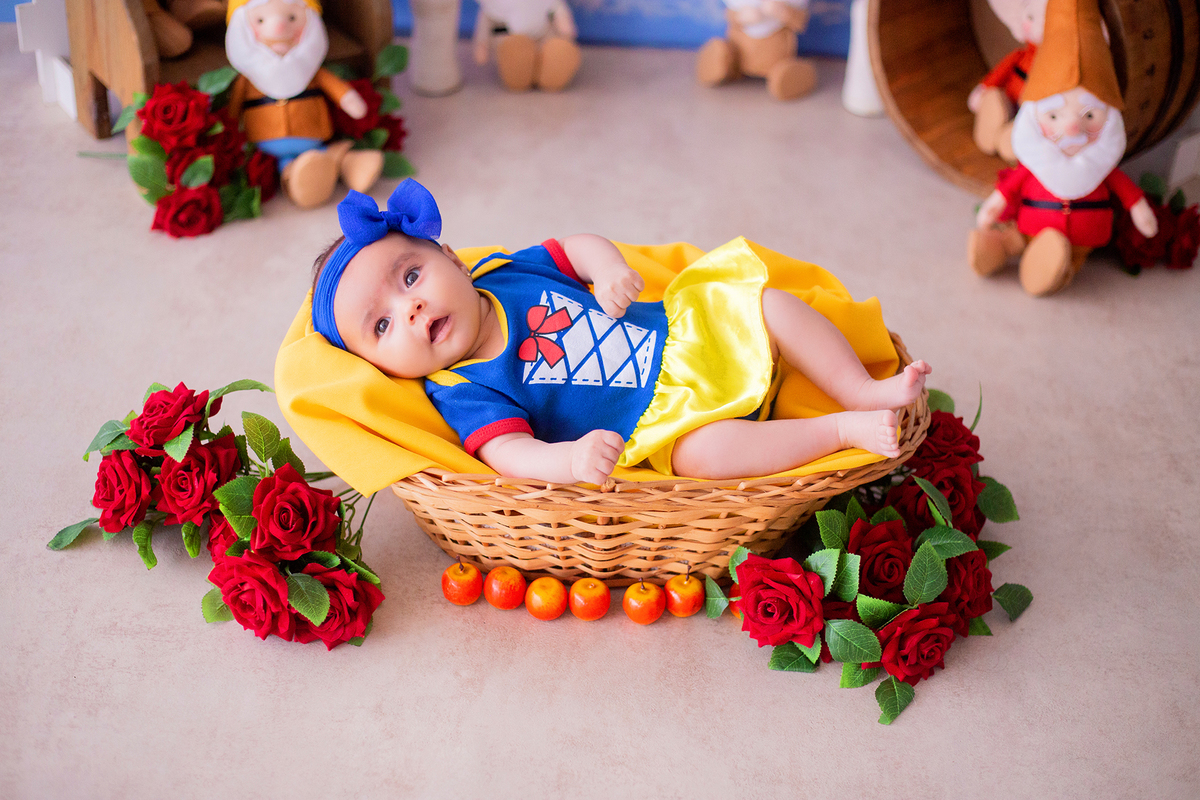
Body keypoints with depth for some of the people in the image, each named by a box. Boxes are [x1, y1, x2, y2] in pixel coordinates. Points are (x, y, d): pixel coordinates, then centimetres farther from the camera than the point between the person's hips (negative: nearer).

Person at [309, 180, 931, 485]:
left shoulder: (504, 273, 2)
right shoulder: (466, 394, -16)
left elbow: (577, 247, 12)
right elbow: (510, 454, -29)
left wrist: (608, 268, -12)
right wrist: (570, 459, -51)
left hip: (686, 332, 7)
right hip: (663, 420, -7)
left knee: (772, 302, -1)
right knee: (704, 453, -35)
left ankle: (865, 393, 7)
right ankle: (845, 430, -20)